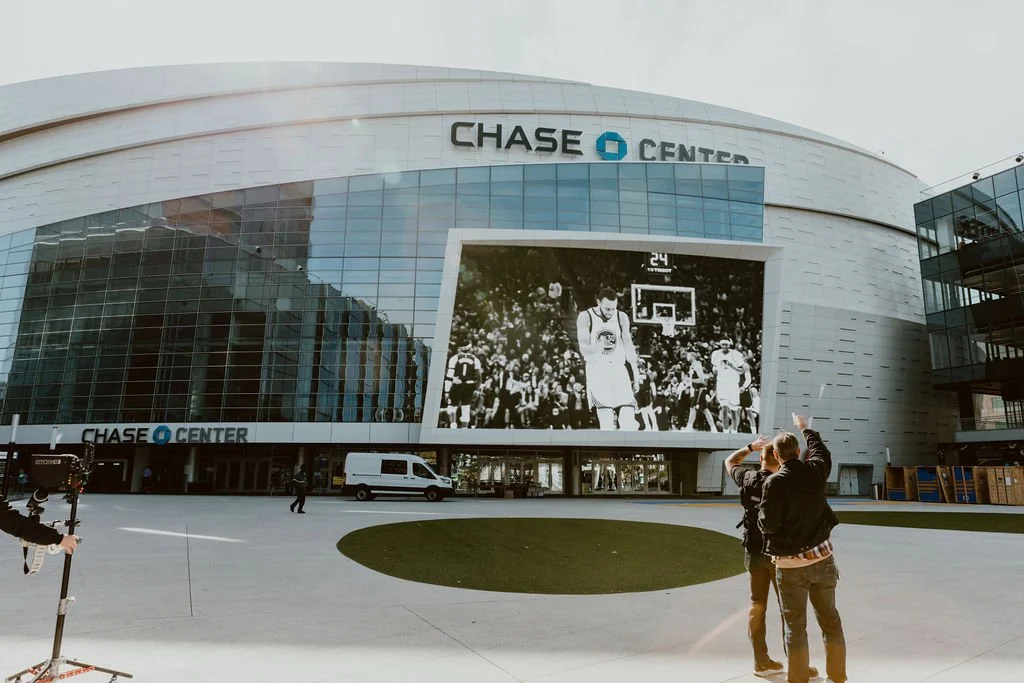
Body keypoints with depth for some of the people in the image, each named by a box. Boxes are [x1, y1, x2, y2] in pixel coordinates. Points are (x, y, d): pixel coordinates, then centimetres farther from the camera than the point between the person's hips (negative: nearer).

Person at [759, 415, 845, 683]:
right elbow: (822, 451, 20)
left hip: (791, 565, -4)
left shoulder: (774, 482, -18)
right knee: (830, 618, 18)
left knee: (794, 626, 7)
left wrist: (760, 514, 4)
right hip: (823, 558, 4)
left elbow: (768, 524, -18)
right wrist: (805, 428, 35)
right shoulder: (815, 472, -4)